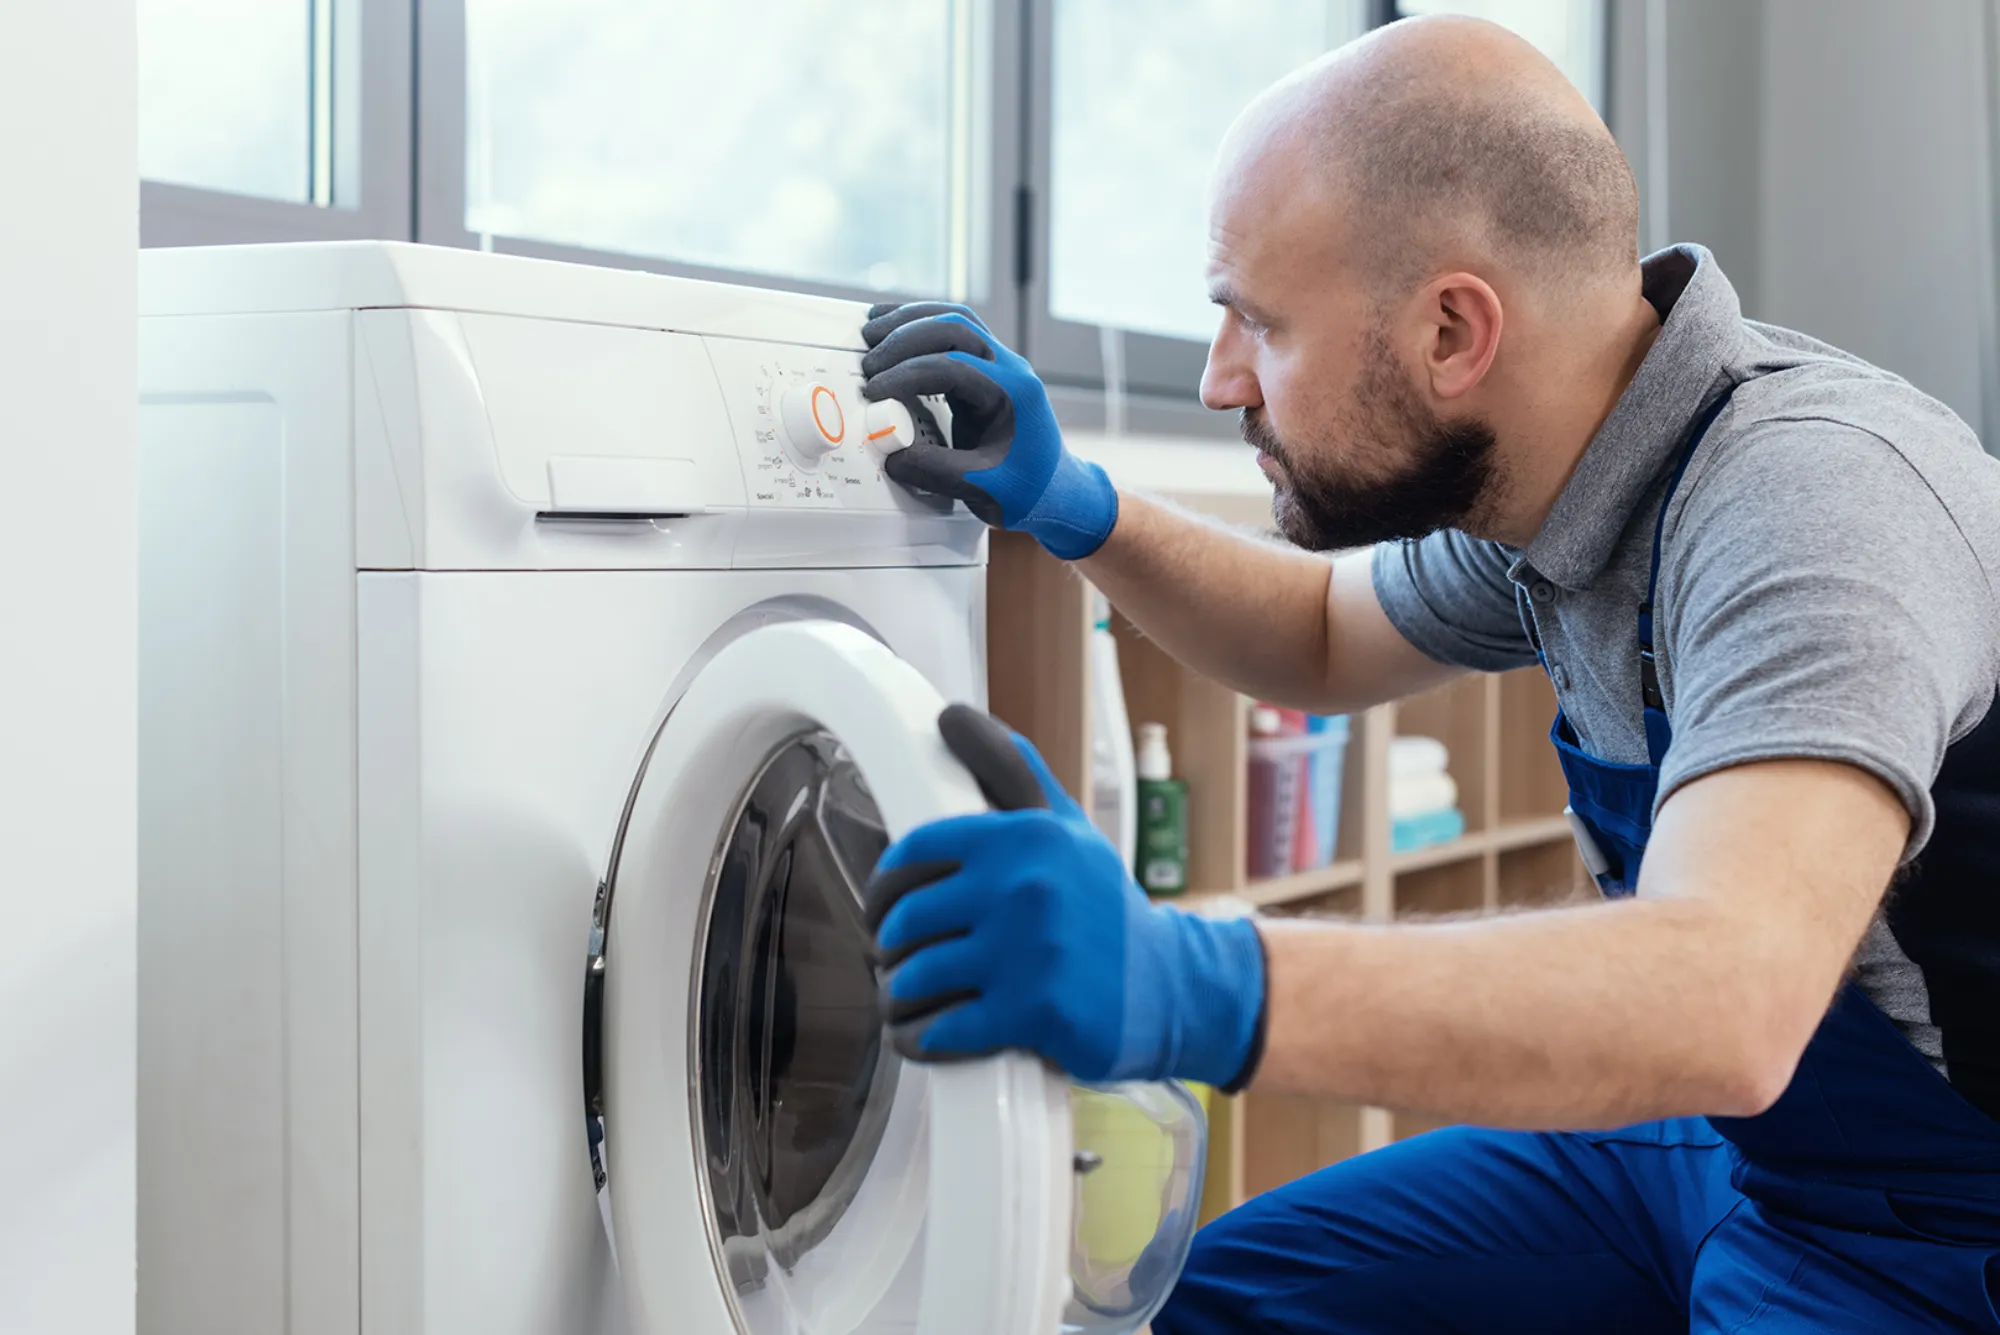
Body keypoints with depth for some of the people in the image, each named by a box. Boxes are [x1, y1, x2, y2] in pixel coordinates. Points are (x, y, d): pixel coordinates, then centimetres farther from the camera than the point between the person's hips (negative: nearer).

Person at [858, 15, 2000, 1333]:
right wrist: (1064, 505, 4)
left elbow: (1728, 996, -44)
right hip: (1719, 1141, 8)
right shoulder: (1535, 483, -1)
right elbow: (1325, 640, 20)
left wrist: (1192, 985, -55)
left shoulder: (1812, 498, -29)